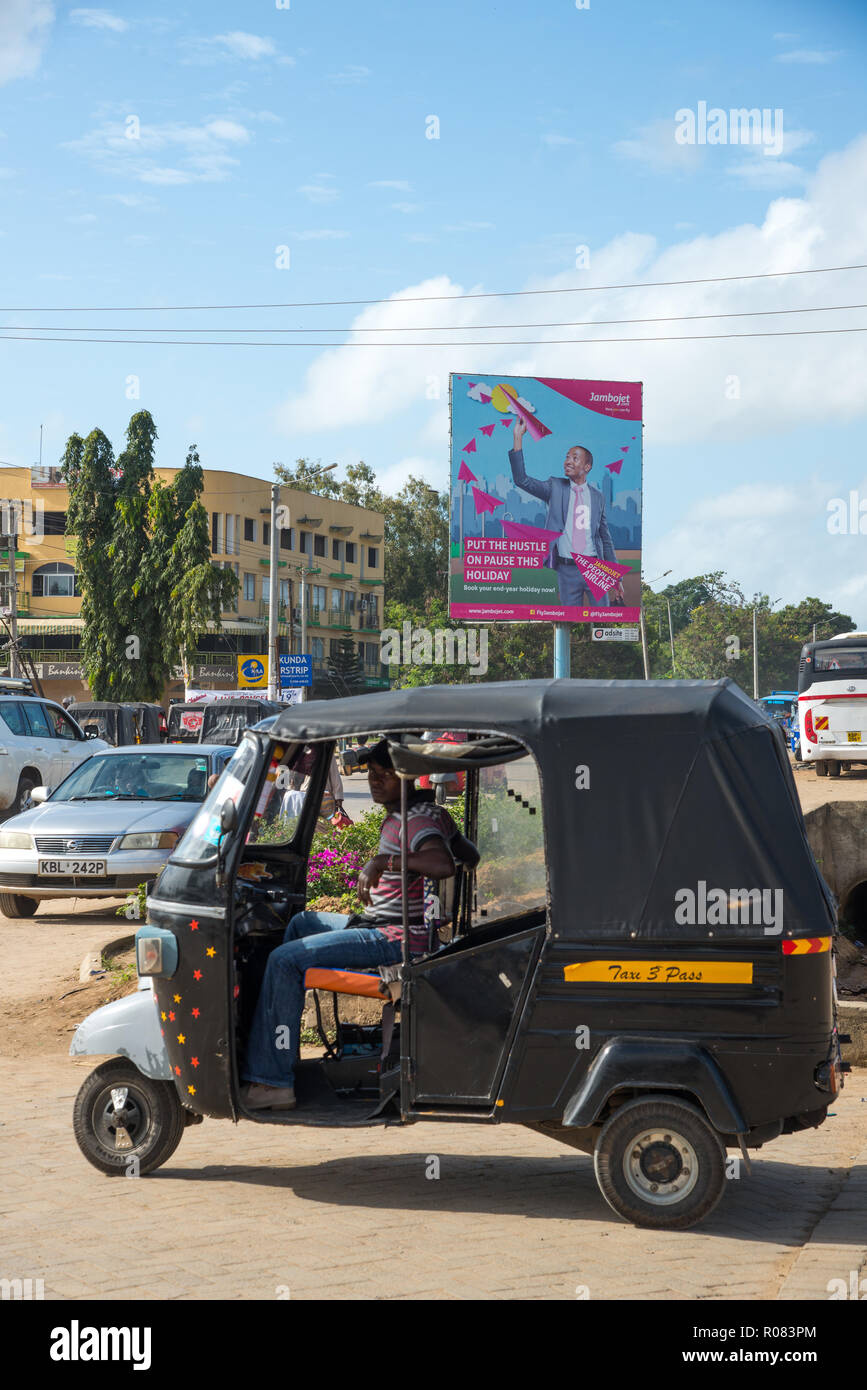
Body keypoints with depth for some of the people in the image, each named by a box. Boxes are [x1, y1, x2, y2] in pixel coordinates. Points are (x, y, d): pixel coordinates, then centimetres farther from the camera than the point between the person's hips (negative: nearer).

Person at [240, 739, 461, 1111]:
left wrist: (383, 861, -33)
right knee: (300, 922, 28)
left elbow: (444, 864, -37)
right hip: (379, 923, 11)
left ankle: (271, 1082, -16)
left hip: (398, 939, -11)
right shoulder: (398, 815, 14)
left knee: (285, 960, -18)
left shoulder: (418, 819, -17)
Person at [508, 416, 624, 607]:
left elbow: (605, 537, 12)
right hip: (567, 570, -1)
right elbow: (522, 480, -8)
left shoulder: (597, 496, 7)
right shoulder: (555, 488, 5)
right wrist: (518, 437, -15)